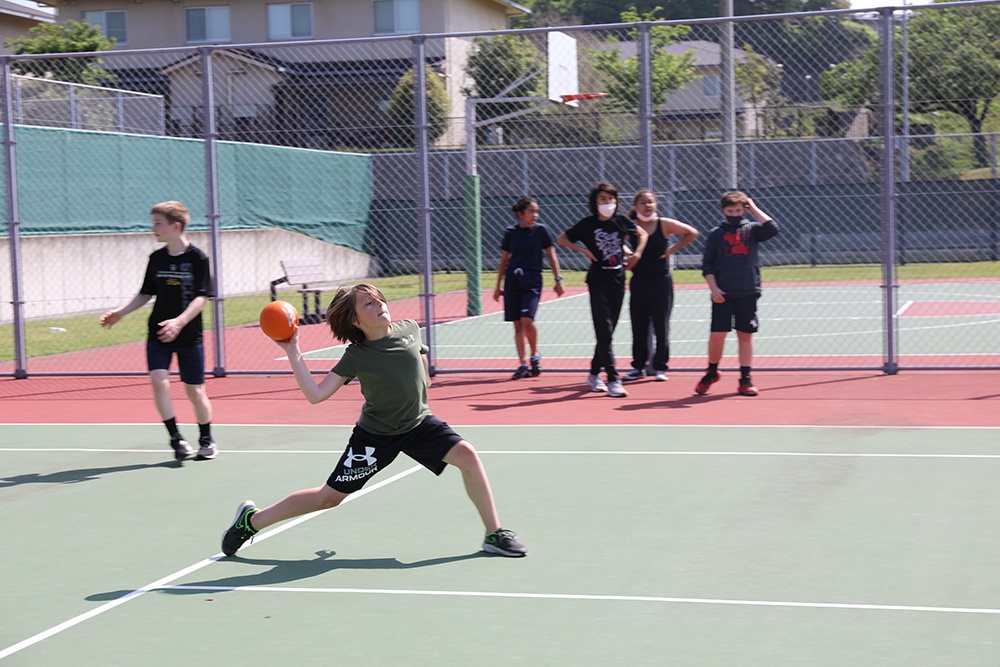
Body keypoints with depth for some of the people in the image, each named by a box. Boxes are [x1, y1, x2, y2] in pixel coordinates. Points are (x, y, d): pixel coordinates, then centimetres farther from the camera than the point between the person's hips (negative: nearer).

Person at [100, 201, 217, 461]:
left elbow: (202, 297, -14)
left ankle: (206, 440, 24)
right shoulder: (157, 258, 7)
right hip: (158, 334, 4)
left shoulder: (198, 258, -8)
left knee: (195, 391, 3)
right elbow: (146, 294, 17)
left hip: (188, 336, -4)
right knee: (158, 381, -16)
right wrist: (120, 312, 4)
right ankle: (177, 440, -8)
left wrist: (180, 321, -28)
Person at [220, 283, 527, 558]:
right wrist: (292, 353, -27)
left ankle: (494, 534, -5)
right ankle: (252, 520, 19)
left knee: (467, 456, -18)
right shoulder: (356, 356, -18)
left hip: (419, 423, 3)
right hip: (375, 435, -3)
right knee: (329, 497, 2)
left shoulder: (410, 329, -8)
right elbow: (316, 394, -23)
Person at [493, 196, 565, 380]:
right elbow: (503, 261, 13)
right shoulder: (510, 232, 5)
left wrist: (558, 280, -1)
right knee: (518, 324, 1)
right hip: (512, 280, 2)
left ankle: (534, 356, 5)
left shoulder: (541, 230, 0)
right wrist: (498, 286, 13)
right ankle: (523, 364, 5)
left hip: (532, 280, -2)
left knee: (527, 320, -17)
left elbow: (551, 255, 4)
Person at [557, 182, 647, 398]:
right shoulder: (588, 224, -4)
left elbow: (642, 234, 22)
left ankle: (594, 374, 26)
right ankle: (613, 380, -13)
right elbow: (561, 239, 5)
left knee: (607, 332, 11)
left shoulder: (621, 221, 5)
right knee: (604, 332, -10)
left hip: (618, 281, 4)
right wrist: (584, 250, -7)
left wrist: (637, 254, 6)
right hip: (598, 281, -4)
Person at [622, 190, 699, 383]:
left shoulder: (664, 224, -3)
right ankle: (638, 366, 14)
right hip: (639, 282, 2)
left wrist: (673, 249, -3)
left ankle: (660, 367, 7)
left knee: (661, 327, 1)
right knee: (639, 327, 5)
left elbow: (692, 233, 4)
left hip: (661, 281, -2)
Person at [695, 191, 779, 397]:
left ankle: (745, 380, 12)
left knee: (746, 335, 5)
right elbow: (707, 265, 4)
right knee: (717, 334, -5)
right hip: (723, 294, -1)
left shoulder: (752, 229, 7)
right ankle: (711, 372, 17)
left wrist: (754, 208, -5)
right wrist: (713, 288, -6)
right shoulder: (716, 234, 5)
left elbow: (772, 229, -13)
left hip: (748, 294, 1)